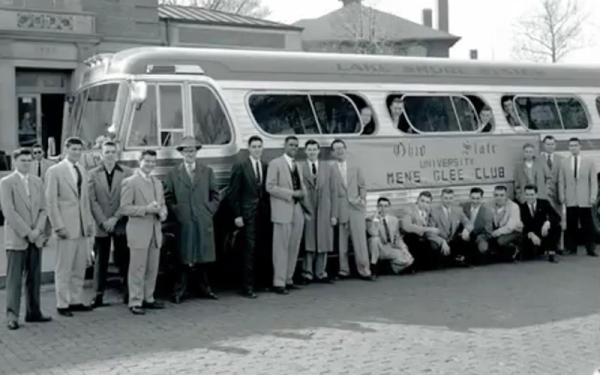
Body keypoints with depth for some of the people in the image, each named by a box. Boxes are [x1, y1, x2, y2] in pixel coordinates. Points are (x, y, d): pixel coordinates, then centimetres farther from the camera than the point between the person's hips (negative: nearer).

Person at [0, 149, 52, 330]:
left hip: (36, 238, 5)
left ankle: (33, 312, 15)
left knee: (34, 278, 7)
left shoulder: (37, 182, 13)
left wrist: (37, 230, -6)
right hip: (16, 238, -5)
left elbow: (43, 209, 10)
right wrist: (27, 232, -13)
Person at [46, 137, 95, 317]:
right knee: (64, 268, -1)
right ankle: (62, 304, 7)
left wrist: (90, 222, 10)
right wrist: (58, 226, -13)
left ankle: (76, 301, 18)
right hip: (66, 226, -6)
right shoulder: (55, 171, -4)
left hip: (82, 227, 6)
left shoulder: (83, 171, 14)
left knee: (80, 267, 9)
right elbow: (51, 201, -7)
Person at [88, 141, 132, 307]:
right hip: (101, 226, 1)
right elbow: (92, 201, 1)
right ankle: (98, 296, 7)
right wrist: (103, 221, -8)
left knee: (124, 260, 4)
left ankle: (128, 293, 11)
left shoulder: (127, 173, 2)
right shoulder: (93, 174, 5)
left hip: (121, 225, 0)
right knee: (100, 261, 3)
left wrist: (115, 218, -10)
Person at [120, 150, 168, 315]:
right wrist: (146, 209, -20)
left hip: (155, 231, 6)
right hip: (139, 232, -6)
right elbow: (124, 208, -11)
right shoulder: (130, 182, -4)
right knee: (137, 269, -4)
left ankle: (148, 299, 20)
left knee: (152, 269, 9)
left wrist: (162, 212, -2)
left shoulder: (157, 183, 17)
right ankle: (135, 302, 2)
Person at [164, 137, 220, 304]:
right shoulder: (173, 174, 6)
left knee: (203, 255, 6)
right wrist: (175, 211, -5)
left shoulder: (207, 172, 10)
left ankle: (204, 288, 17)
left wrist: (210, 211, 1)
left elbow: (215, 195, 11)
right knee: (183, 257, 0)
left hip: (203, 222, 2)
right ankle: (180, 290, 5)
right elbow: (168, 197, 6)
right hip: (183, 222, -2)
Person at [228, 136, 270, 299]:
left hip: (264, 214, 4)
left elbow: (267, 191, 12)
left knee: (265, 250, 6)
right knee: (249, 250, -4)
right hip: (248, 215, -4)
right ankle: (247, 287, 2)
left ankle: (267, 282, 18)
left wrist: (269, 212, 3)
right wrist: (237, 215, -10)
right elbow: (234, 192, -5)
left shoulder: (265, 166, 10)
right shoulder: (240, 166, -3)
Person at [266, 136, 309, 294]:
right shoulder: (275, 163, -2)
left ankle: (288, 280, 15)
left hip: (298, 210, 7)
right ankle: (279, 283, -2)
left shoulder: (297, 165, 19)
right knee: (281, 248, -5)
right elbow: (270, 187, -10)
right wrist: (291, 193, -14)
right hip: (283, 211, -7)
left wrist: (302, 192, 1)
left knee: (294, 247, 7)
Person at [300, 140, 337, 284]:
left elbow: (332, 192, 8)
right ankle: (307, 273, 9)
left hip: (324, 211, 3)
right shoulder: (299, 168, 0)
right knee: (308, 244, 0)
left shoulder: (328, 168, 9)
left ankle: (320, 273, 15)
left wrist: (333, 214, 3)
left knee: (323, 243, 6)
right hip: (307, 211, -3)